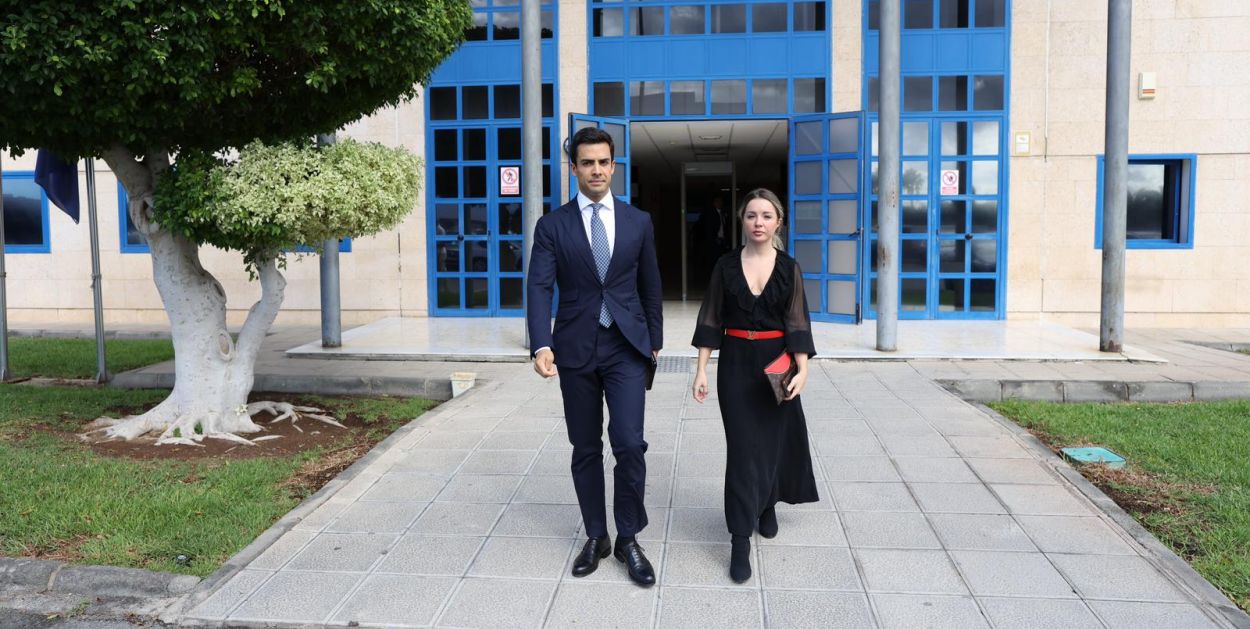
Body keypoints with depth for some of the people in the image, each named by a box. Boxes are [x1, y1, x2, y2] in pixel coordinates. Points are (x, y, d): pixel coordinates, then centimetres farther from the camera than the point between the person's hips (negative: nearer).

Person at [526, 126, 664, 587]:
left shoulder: (638, 222, 5)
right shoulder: (552, 226, 0)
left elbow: (650, 287, 12)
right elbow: (539, 288, -9)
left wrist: (655, 340, 14)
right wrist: (542, 345, -23)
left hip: (626, 348, 0)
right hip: (576, 350, 0)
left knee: (629, 445, -8)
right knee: (585, 449, 9)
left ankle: (628, 539, 10)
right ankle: (595, 536, 25)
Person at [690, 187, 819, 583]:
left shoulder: (789, 268, 0)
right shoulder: (726, 266, 0)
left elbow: (797, 323, -3)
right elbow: (711, 320, 1)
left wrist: (802, 369, -15)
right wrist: (701, 370, -4)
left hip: (777, 363, 1)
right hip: (736, 363, -1)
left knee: (775, 439, 11)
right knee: (743, 446, -4)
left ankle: (767, 506, 40)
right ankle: (740, 542, 0)